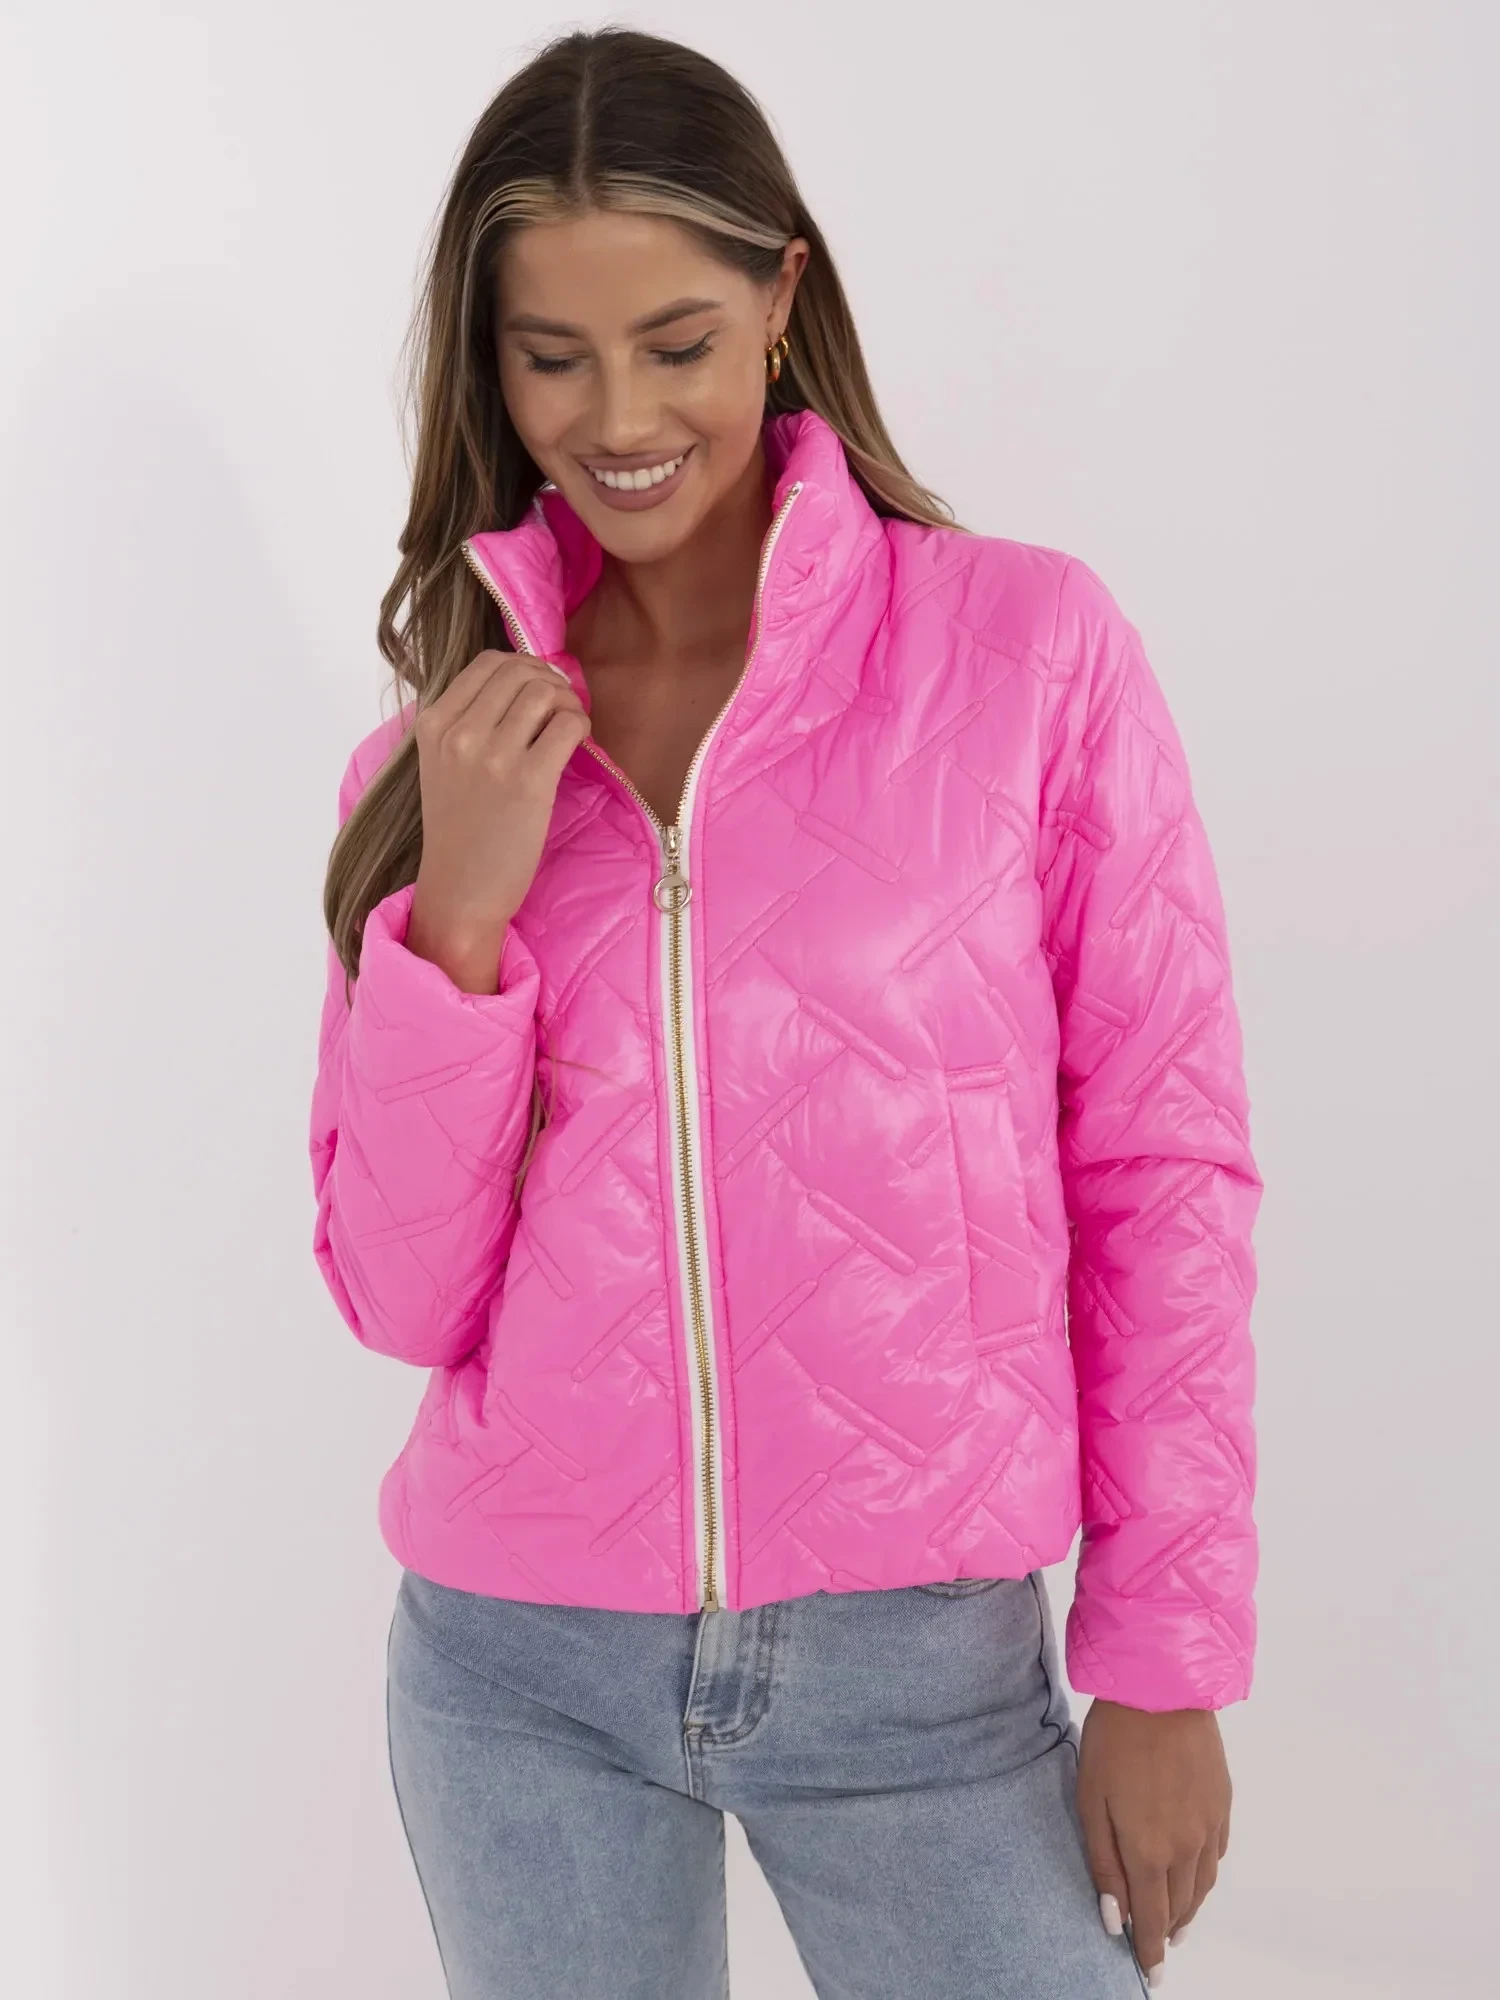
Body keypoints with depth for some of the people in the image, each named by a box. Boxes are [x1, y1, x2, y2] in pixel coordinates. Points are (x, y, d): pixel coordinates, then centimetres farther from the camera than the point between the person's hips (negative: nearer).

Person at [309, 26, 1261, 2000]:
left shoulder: (1031, 652, -6)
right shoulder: (443, 753, 2)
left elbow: (1165, 1178, -3)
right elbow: (403, 1299, -1)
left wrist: (1167, 1666, -3)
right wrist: (462, 910, -14)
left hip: (923, 1671, -2)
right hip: (518, 1678, 3)